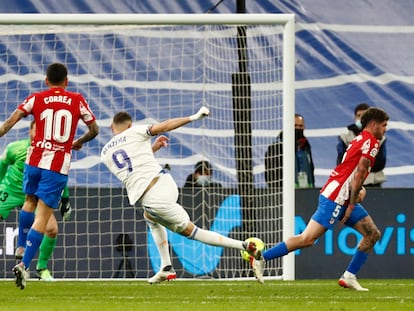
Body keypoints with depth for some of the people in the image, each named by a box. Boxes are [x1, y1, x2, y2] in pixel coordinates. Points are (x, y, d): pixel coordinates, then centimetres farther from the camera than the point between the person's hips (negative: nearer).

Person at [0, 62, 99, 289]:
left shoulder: (36, 99, 4)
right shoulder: (77, 101, 5)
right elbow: (94, 130, 12)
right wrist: (79, 142, 30)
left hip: (34, 161, 2)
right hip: (58, 168, -2)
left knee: (30, 203, 28)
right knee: (42, 218, -5)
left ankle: (21, 247, 29)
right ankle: (24, 265, -16)